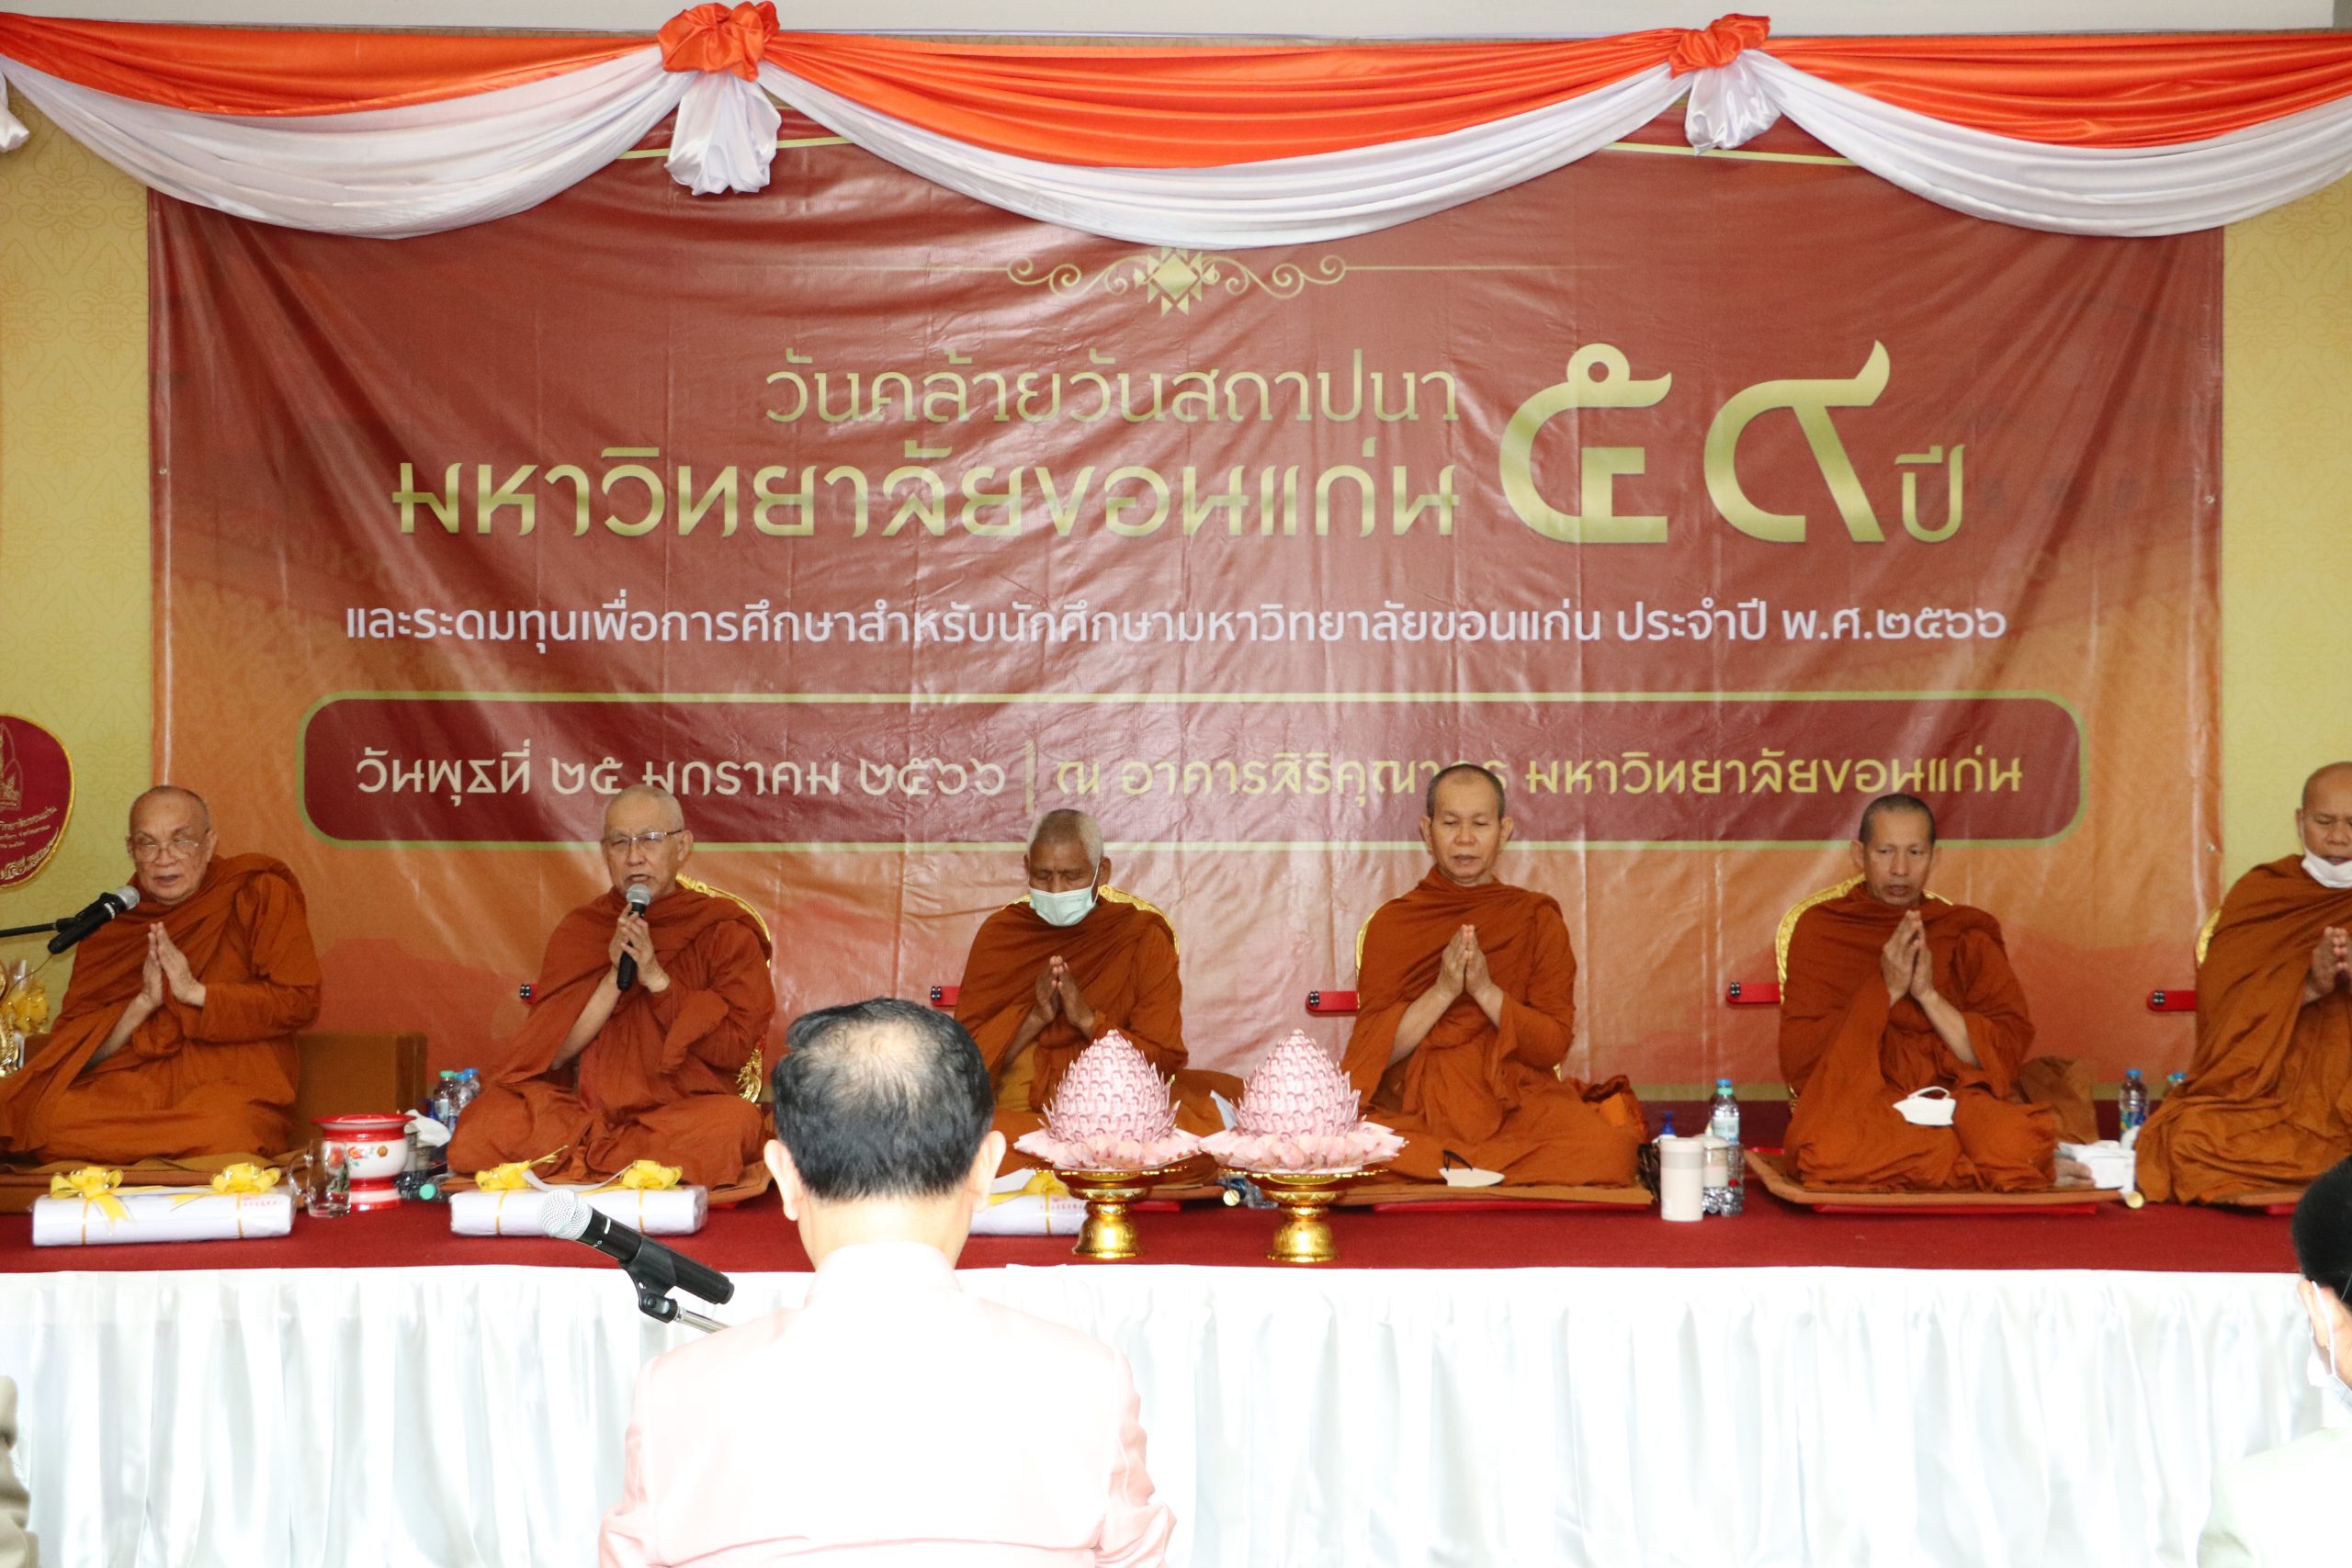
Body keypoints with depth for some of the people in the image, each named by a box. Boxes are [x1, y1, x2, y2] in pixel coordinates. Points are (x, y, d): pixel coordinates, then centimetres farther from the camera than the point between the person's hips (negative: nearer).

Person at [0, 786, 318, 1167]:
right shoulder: (110, 923, 14)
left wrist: (196, 992, -11)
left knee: (227, 1131, -37)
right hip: (129, 1087, 0)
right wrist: (143, 1003, -11)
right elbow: (74, 1046, 7)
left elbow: (299, 1001, -4)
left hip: (231, 1085, 0)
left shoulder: (258, 895, 6)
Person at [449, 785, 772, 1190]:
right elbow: (552, 1053, 2)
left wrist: (656, 978, -12)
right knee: (487, 1122, -26)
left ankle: (579, 1155, -19)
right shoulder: (579, 931, 11)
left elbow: (736, 1049, -6)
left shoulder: (724, 930, 4)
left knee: (734, 1123, -37)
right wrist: (615, 977, -10)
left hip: (685, 1105, -1)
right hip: (587, 1105, 1)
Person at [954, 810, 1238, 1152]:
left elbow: (1163, 1057, -1)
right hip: (1018, 1108, 0)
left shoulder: (1142, 934, 4)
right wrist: (1034, 1018, -12)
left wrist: (1088, 1019, -14)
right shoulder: (999, 933, 8)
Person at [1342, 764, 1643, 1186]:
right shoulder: (1391, 923, 9)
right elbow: (1374, 1049, -1)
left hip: (1517, 1105, 1)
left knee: (1608, 1147, -32)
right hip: (1414, 1110, 0)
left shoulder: (1537, 918, 10)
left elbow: (1554, 1044, 0)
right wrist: (1443, 991, -14)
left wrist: (1485, 990, -14)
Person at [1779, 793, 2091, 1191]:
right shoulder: (1820, 928, 10)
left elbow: (2008, 1053, 3)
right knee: (1833, 1149, -38)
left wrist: (1928, 994, -10)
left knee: (2016, 1142, -37)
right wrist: (1886, 991, -10)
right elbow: (1798, 1059, -1)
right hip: (1857, 1102, 1)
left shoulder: (1967, 935, 14)